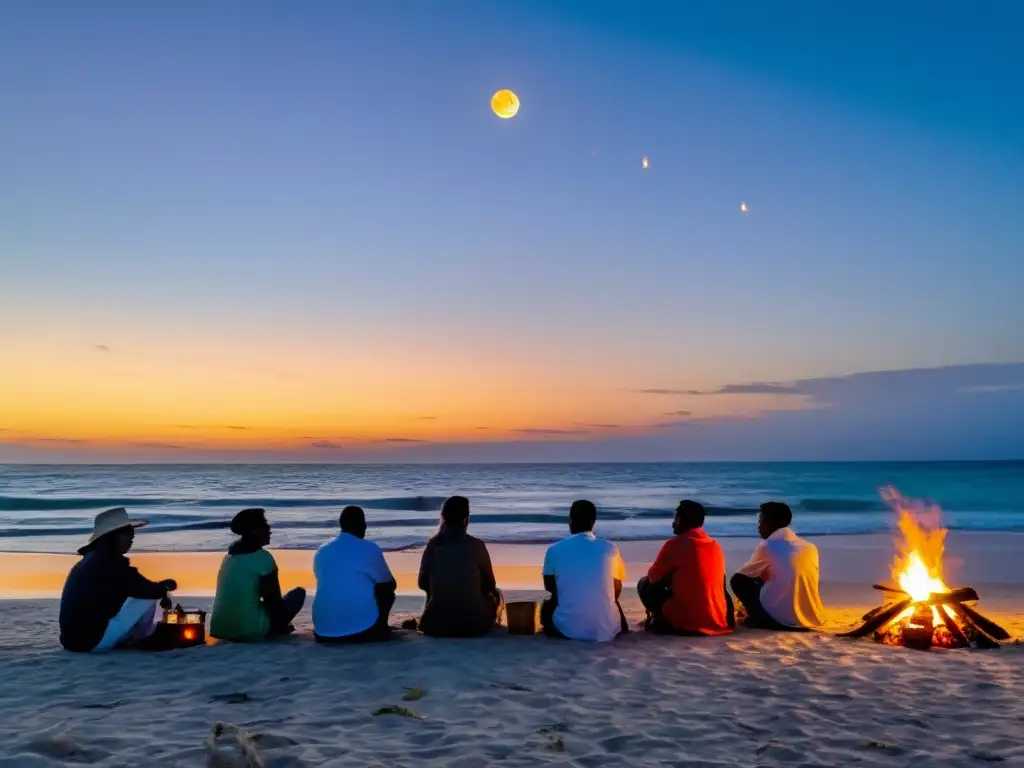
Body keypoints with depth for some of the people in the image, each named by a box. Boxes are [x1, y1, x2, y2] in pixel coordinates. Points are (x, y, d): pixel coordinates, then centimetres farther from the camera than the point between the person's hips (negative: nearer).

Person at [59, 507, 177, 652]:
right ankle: (142, 638, 12)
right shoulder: (110, 562, -15)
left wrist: (159, 587, 13)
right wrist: (164, 586, 9)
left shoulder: (92, 559, 14)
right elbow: (149, 591, -11)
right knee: (148, 599, -6)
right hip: (92, 638, -10)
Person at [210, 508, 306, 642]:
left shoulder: (230, 556, 12)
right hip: (250, 631, -8)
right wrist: (282, 625, 11)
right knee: (298, 593, 7)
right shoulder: (263, 558, -13)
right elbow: (273, 600, -8)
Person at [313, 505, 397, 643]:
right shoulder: (369, 549, -2)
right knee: (387, 592, 22)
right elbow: (391, 585, 11)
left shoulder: (322, 551, 11)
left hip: (324, 631, 4)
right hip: (363, 629, -4)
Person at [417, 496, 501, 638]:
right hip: (475, 624, -2)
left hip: (437, 624, 2)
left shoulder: (433, 545, -2)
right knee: (495, 594, 27)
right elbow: (489, 585, 3)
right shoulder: (476, 545, -8)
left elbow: (423, 583, 6)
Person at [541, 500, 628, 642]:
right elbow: (617, 589, 12)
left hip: (568, 628, 0)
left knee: (548, 605, 32)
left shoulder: (554, 550, -3)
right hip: (606, 630, 1)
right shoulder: (610, 548, -1)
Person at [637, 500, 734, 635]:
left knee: (645, 584, 11)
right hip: (718, 622, 6)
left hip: (687, 623, -6)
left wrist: (669, 578, 25)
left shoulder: (675, 544, -9)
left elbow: (653, 577, 2)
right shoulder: (715, 546, 10)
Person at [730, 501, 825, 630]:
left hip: (783, 618, -6)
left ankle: (762, 620, 4)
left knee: (738, 581, 12)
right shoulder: (810, 547, 11)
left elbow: (741, 575, 10)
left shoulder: (767, 546, -3)